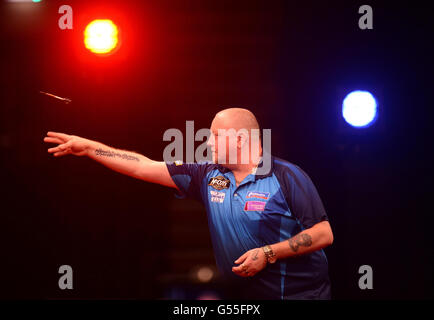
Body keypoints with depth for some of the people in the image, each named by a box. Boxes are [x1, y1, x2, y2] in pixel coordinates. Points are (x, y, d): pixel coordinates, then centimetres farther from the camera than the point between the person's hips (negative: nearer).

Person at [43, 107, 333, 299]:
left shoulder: (287, 177, -10)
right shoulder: (208, 175, 6)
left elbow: (324, 234, -13)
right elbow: (145, 167, 6)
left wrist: (268, 253, -19)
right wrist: (87, 147, 4)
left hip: (299, 292, -5)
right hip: (244, 293, 5)